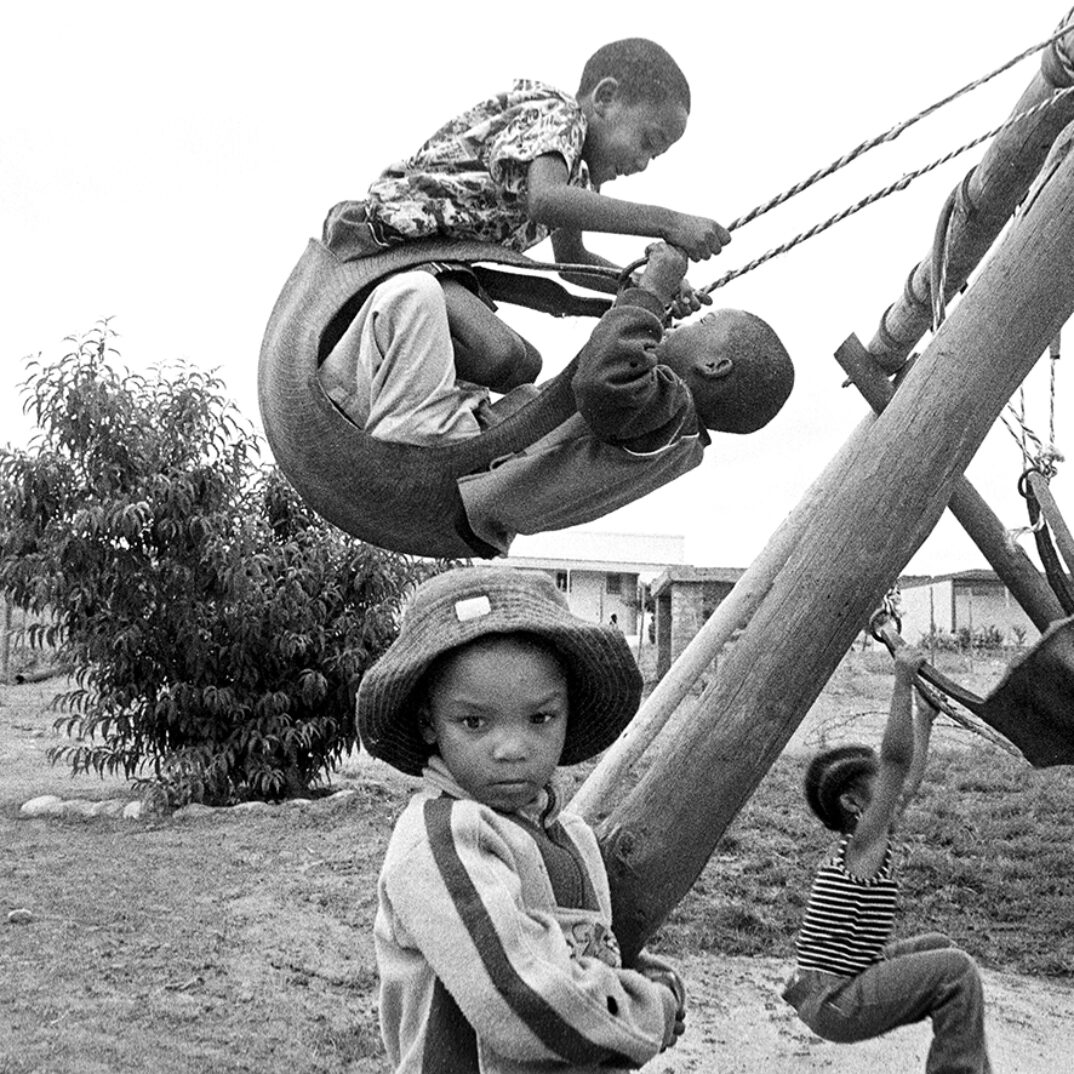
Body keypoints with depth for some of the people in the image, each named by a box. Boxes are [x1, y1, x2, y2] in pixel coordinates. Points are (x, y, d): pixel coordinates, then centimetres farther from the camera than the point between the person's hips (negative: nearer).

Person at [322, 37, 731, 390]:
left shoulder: (577, 169, 19)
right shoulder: (555, 113, -10)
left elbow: (571, 259, 31)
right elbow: (545, 201, -32)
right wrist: (667, 222, -31)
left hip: (441, 263, 11)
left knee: (525, 365, 15)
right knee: (498, 357, -31)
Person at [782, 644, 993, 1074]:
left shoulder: (864, 842, 10)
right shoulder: (863, 845, -15)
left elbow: (907, 780, 20)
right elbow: (894, 760, -24)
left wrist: (924, 719, 26)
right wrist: (903, 681, -25)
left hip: (842, 983, 10)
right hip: (832, 1003, -10)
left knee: (937, 947, 17)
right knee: (955, 971, -13)